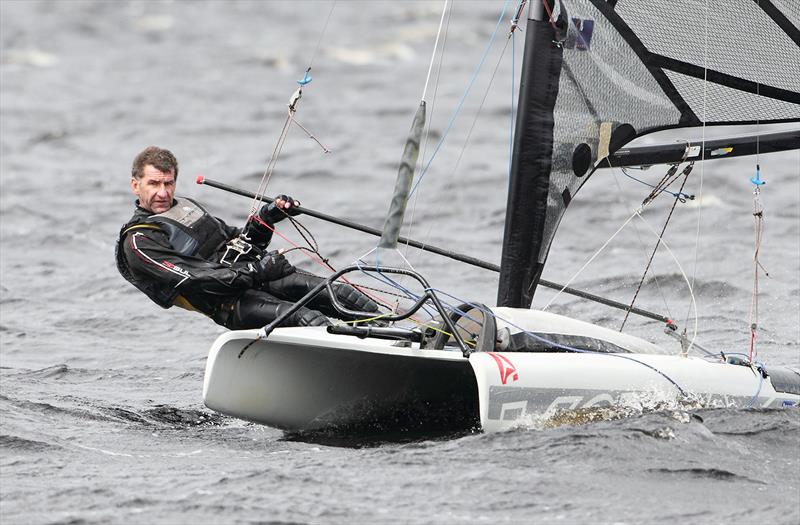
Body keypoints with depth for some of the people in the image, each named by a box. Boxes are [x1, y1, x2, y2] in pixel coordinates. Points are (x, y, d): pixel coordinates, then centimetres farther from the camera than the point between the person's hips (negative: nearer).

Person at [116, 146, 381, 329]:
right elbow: (194, 280, -15)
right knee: (308, 319, -30)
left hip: (258, 273, 8)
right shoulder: (138, 242, -3)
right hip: (232, 301, -8)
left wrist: (267, 217, 8)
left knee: (341, 294, -9)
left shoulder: (185, 206, 25)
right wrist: (256, 271, -20)